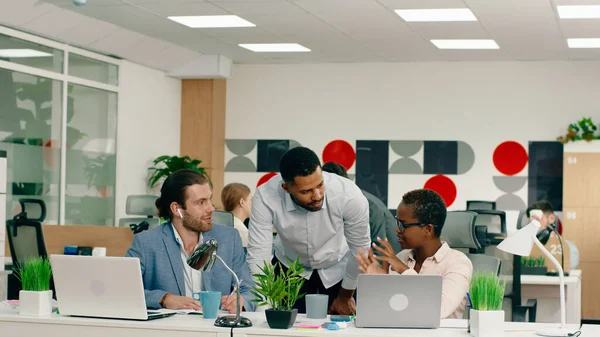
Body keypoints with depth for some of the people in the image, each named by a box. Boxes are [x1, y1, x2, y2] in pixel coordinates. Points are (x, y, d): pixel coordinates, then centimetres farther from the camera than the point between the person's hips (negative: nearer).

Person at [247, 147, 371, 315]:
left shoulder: (350, 196, -34)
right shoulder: (266, 197, -33)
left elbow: (360, 250, -18)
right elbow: (258, 254, -28)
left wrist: (345, 297, -5)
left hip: (338, 268, 0)